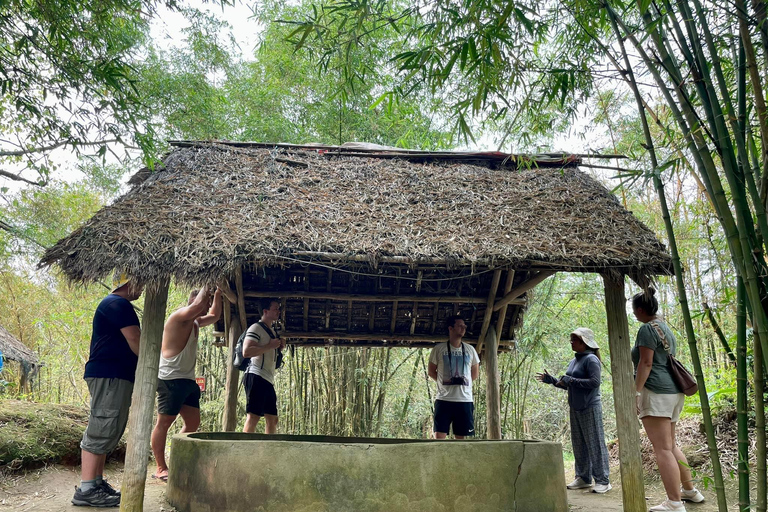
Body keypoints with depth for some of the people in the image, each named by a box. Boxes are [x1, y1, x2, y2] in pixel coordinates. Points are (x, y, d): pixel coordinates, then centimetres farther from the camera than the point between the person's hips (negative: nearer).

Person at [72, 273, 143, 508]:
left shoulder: (113, 304, 23)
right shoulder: (118, 304, -11)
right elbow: (136, 342, -16)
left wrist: (140, 369, 22)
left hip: (112, 375, 11)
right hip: (110, 375, -11)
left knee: (106, 433, 12)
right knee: (101, 432, -9)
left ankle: (97, 483, 17)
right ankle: (86, 490, -6)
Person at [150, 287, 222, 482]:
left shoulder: (195, 322, 17)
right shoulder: (178, 316, -11)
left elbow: (214, 315, 32)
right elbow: (197, 305, -30)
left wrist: (218, 293, 22)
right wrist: (206, 289, -14)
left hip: (187, 380, 10)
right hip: (171, 379, -10)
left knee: (193, 422, 9)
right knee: (164, 422, -1)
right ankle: (161, 469, 5)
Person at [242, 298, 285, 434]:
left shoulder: (272, 330, 22)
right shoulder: (256, 328, -6)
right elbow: (246, 351, -20)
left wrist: (279, 347, 12)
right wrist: (270, 346, -16)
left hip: (268, 379, 10)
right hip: (257, 377, -10)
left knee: (272, 419, 10)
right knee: (253, 417, -14)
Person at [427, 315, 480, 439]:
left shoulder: (470, 349, 9)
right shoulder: (439, 349, 1)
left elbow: (475, 373, 18)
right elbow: (431, 371, 9)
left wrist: (463, 382, 9)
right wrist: (444, 382, 3)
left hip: (465, 400, 2)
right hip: (444, 399, -2)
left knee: (461, 436, 6)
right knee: (439, 436, -6)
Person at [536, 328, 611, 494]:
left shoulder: (591, 359, -11)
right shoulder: (573, 361, 14)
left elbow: (594, 382, -22)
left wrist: (571, 380, -20)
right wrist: (551, 380, 13)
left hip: (590, 408, -9)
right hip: (575, 409, 9)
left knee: (595, 443, -3)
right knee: (579, 444, 11)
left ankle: (603, 481, 4)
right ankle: (583, 478, 20)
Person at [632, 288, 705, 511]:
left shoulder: (647, 329, -9)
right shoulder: (665, 328, 20)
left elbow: (645, 363, -17)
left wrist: (635, 392, -18)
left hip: (655, 392, -10)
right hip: (674, 391, 10)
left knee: (662, 449, -9)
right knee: (670, 445, 20)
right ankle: (690, 490, 26)